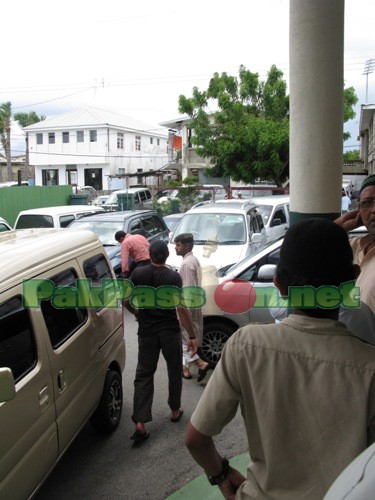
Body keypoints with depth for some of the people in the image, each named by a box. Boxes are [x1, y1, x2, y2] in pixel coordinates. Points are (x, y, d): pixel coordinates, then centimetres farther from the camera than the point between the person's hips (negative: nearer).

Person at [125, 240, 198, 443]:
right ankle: (175, 411, 33)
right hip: (170, 331, -2)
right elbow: (181, 308, -17)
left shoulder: (138, 274, -4)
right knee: (174, 372, 18)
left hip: (146, 332, 2)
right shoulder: (173, 277, -12)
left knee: (144, 375, 9)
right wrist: (192, 336, -13)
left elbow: (126, 300, -2)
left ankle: (140, 422, 0)